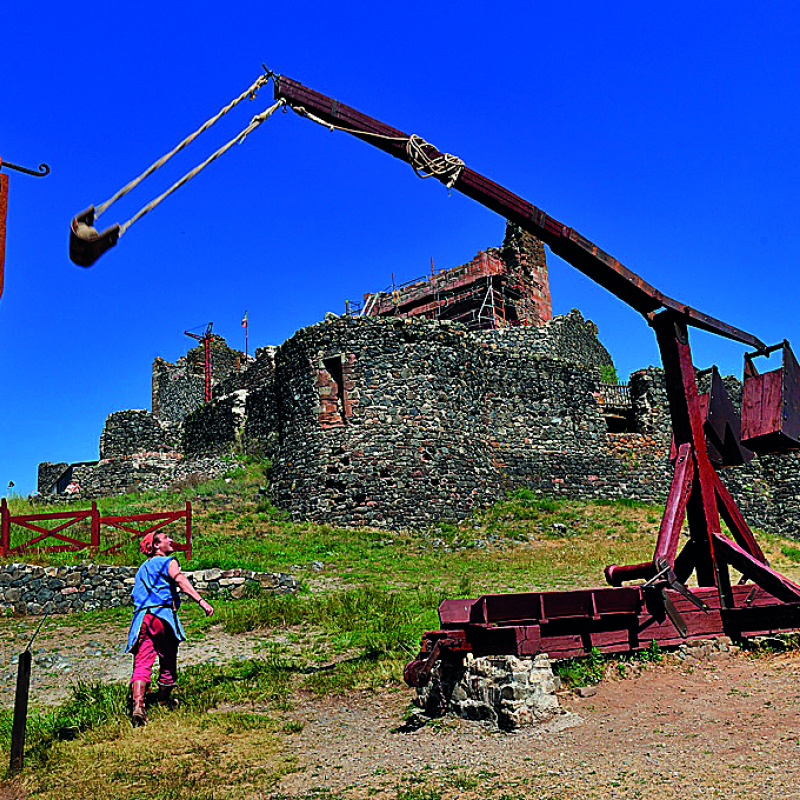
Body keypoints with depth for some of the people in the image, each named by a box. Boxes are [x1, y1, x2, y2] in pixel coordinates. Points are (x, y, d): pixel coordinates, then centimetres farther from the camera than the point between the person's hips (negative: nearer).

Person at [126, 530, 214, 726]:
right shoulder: (169, 562, 2)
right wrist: (201, 601, -26)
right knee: (168, 660, 12)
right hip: (162, 614, -5)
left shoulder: (142, 569, 26)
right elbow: (180, 580, -16)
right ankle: (164, 701, 26)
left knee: (142, 664, -3)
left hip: (141, 616, 6)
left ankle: (138, 706, -19)